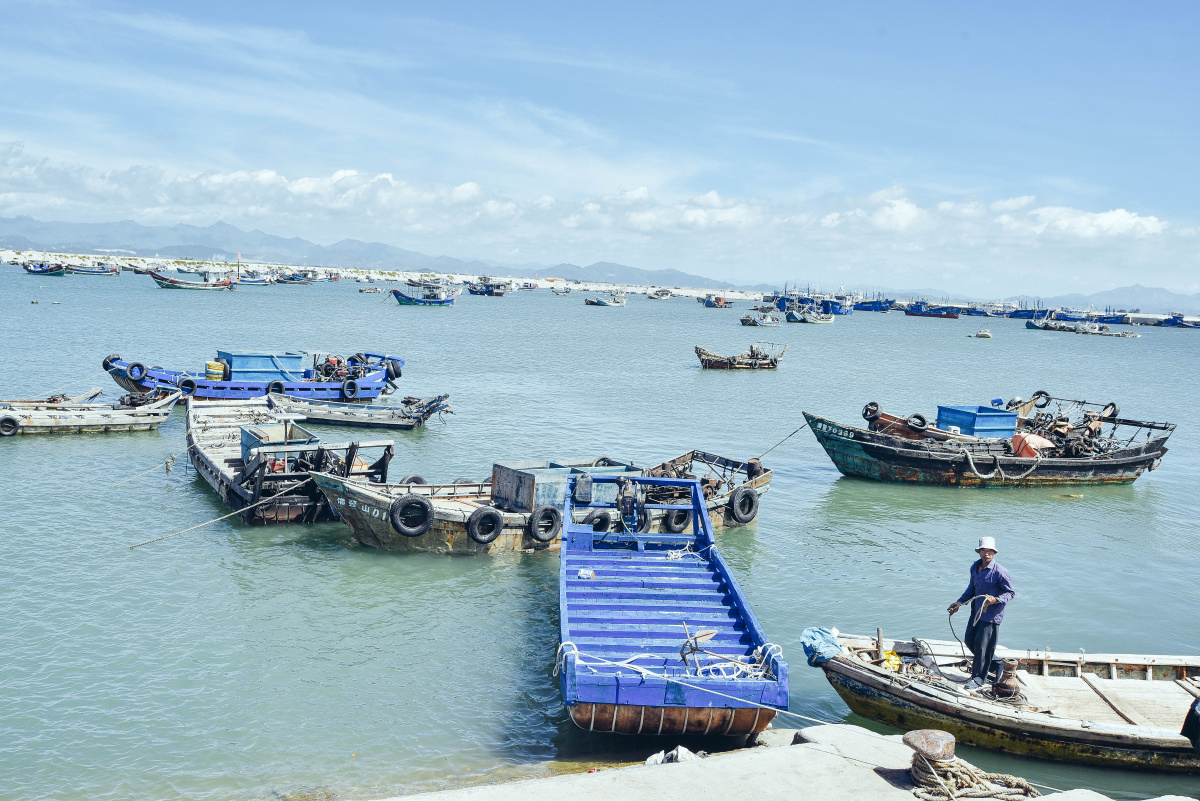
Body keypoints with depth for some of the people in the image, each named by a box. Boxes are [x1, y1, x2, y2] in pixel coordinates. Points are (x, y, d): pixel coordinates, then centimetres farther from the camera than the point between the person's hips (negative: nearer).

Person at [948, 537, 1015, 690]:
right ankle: (991, 661, 37)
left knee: (982, 645, -3)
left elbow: (1011, 592, -9)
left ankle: (979, 678, 11)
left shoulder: (999, 572, -17)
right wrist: (959, 602, 10)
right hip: (976, 611, 8)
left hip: (991, 614, -8)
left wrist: (995, 600, -24)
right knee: (969, 640, 14)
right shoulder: (975, 567, 6)